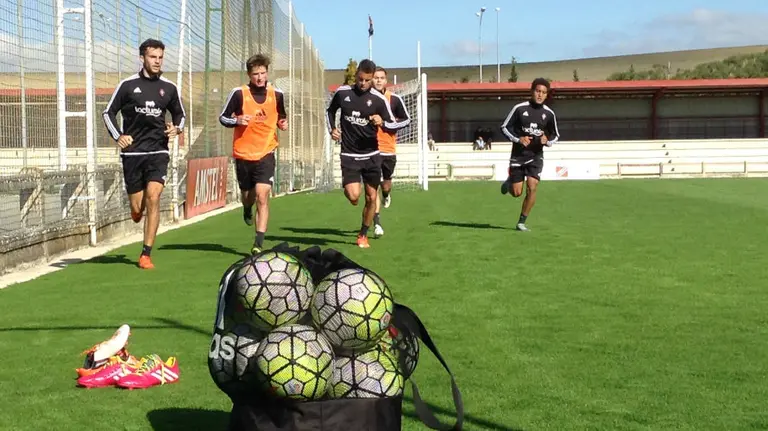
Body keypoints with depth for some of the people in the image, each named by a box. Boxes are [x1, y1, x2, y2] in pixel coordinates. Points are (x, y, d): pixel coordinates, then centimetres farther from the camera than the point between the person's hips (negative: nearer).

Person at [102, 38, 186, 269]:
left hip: (158, 152, 1)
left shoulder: (169, 88, 7)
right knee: (136, 210, 0)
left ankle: (146, 255, -9)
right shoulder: (127, 85, 1)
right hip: (132, 152, 0)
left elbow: (180, 114, 21)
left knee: (153, 197, -17)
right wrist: (117, 136, -6)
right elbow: (109, 112, 9)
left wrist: (177, 128, 0)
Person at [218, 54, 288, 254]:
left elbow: (281, 116, 18)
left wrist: (283, 123, -4)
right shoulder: (239, 93, -7)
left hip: (266, 153, 0)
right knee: (247, 195, 16)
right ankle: (247, 209, 55)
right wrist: (237, 121, -20)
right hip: (243, 154, 0)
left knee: (262, 197, -14)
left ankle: (259, 243, -12)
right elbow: (223, 118, 0)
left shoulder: (277, 94, 0)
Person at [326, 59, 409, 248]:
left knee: (371, 197, 5)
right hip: (349, 155, -1)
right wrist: (332, 129, 1)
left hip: (371, 155, 1)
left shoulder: (379, 99, -6)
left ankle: (363, 235, 24)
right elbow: (330, 110, 18)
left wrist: (382, 123, -24)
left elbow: (393, 125, -2)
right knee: (353, 196, -17)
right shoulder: (342, 92, -2)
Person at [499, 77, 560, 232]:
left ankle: (522, 222, 0)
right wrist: (518, 139, -18)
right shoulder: (519, 108, -8)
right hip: (518, 156, -1)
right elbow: (504, 127, -2)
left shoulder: (549, 113, -1)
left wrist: (547, 141, -11)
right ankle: (509, 182, 40)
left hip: (536, 156, 1)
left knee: (531, 188, -16)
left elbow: (555, 136, 12)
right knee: (517, 193, 2)